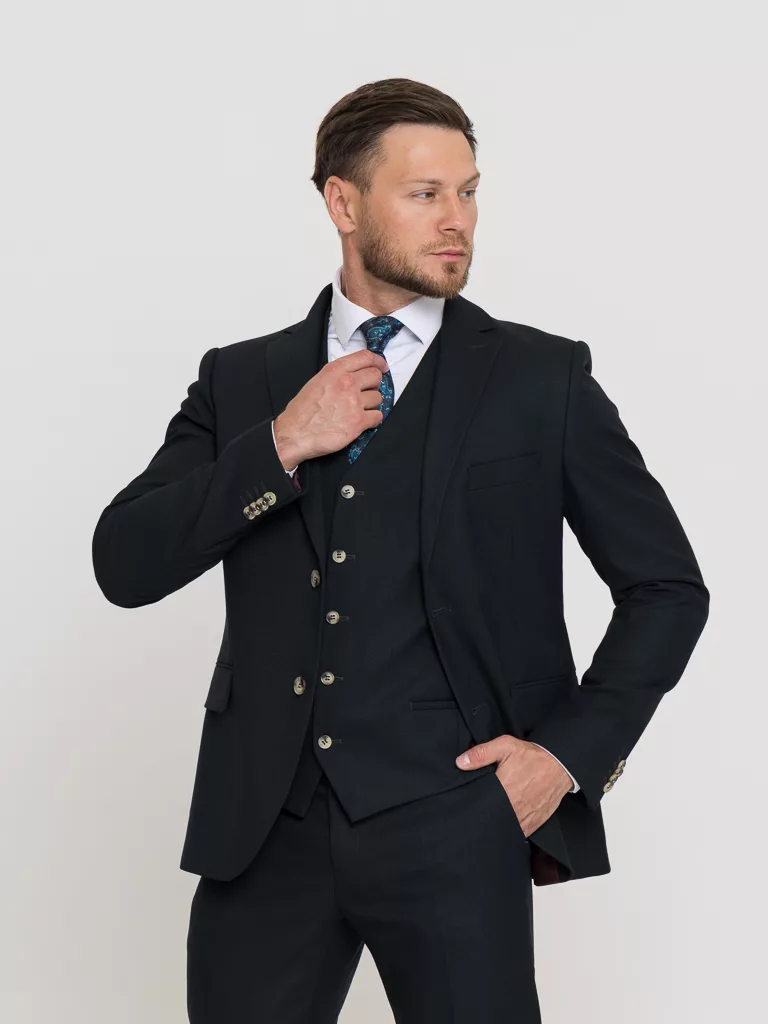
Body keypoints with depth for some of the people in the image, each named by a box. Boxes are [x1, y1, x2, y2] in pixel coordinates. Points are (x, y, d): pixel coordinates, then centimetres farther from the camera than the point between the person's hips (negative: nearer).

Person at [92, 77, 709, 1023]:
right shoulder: (239, 382, 11)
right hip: (266, 827, 2)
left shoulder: (541, 380, 5)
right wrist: (280, 447, -9)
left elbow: (667, 587, 8)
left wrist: (573, 750, -2)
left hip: (449, 820, -2)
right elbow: (125, 564, 1)